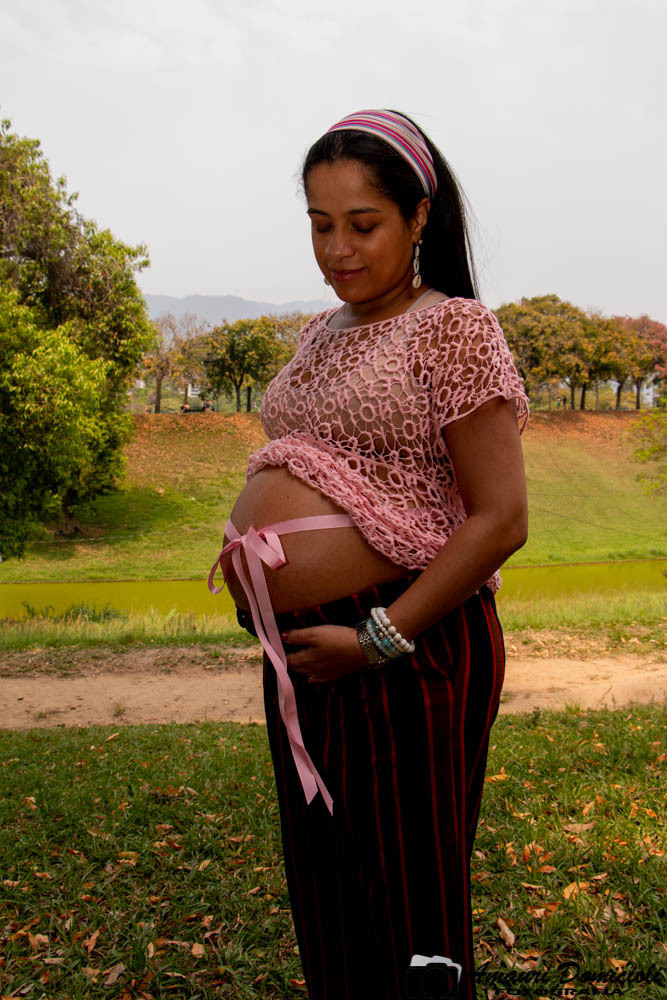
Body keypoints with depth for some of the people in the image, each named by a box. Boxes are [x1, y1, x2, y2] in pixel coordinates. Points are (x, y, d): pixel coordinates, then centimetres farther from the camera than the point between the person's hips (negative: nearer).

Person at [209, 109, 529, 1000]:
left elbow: (501, 519, -17)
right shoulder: (321, 335, 13)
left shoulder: (453, 329, -10)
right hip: (299, 646, 8)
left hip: (406, 654, -8)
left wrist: (378, 640, -19)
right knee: (321, 883, 22)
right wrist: (250, 549, 5)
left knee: (406, 899, 9)